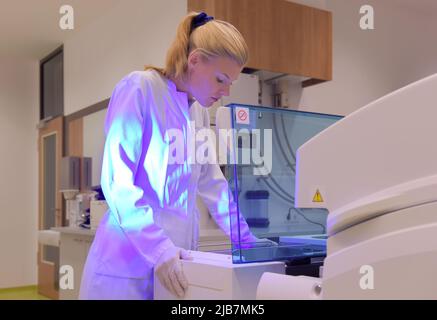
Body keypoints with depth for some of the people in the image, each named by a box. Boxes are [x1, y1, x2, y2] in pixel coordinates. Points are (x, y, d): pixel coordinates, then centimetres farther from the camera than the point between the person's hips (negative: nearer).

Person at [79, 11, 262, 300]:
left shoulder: (200, 112, 11)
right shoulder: (139, 89, -10)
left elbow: (211, 181, 16)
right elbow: (117, 181, -17)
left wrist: (248, 238, 10)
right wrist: (157, 248, -24)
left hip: (176, 257, 7)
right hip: (130, 258, -6)